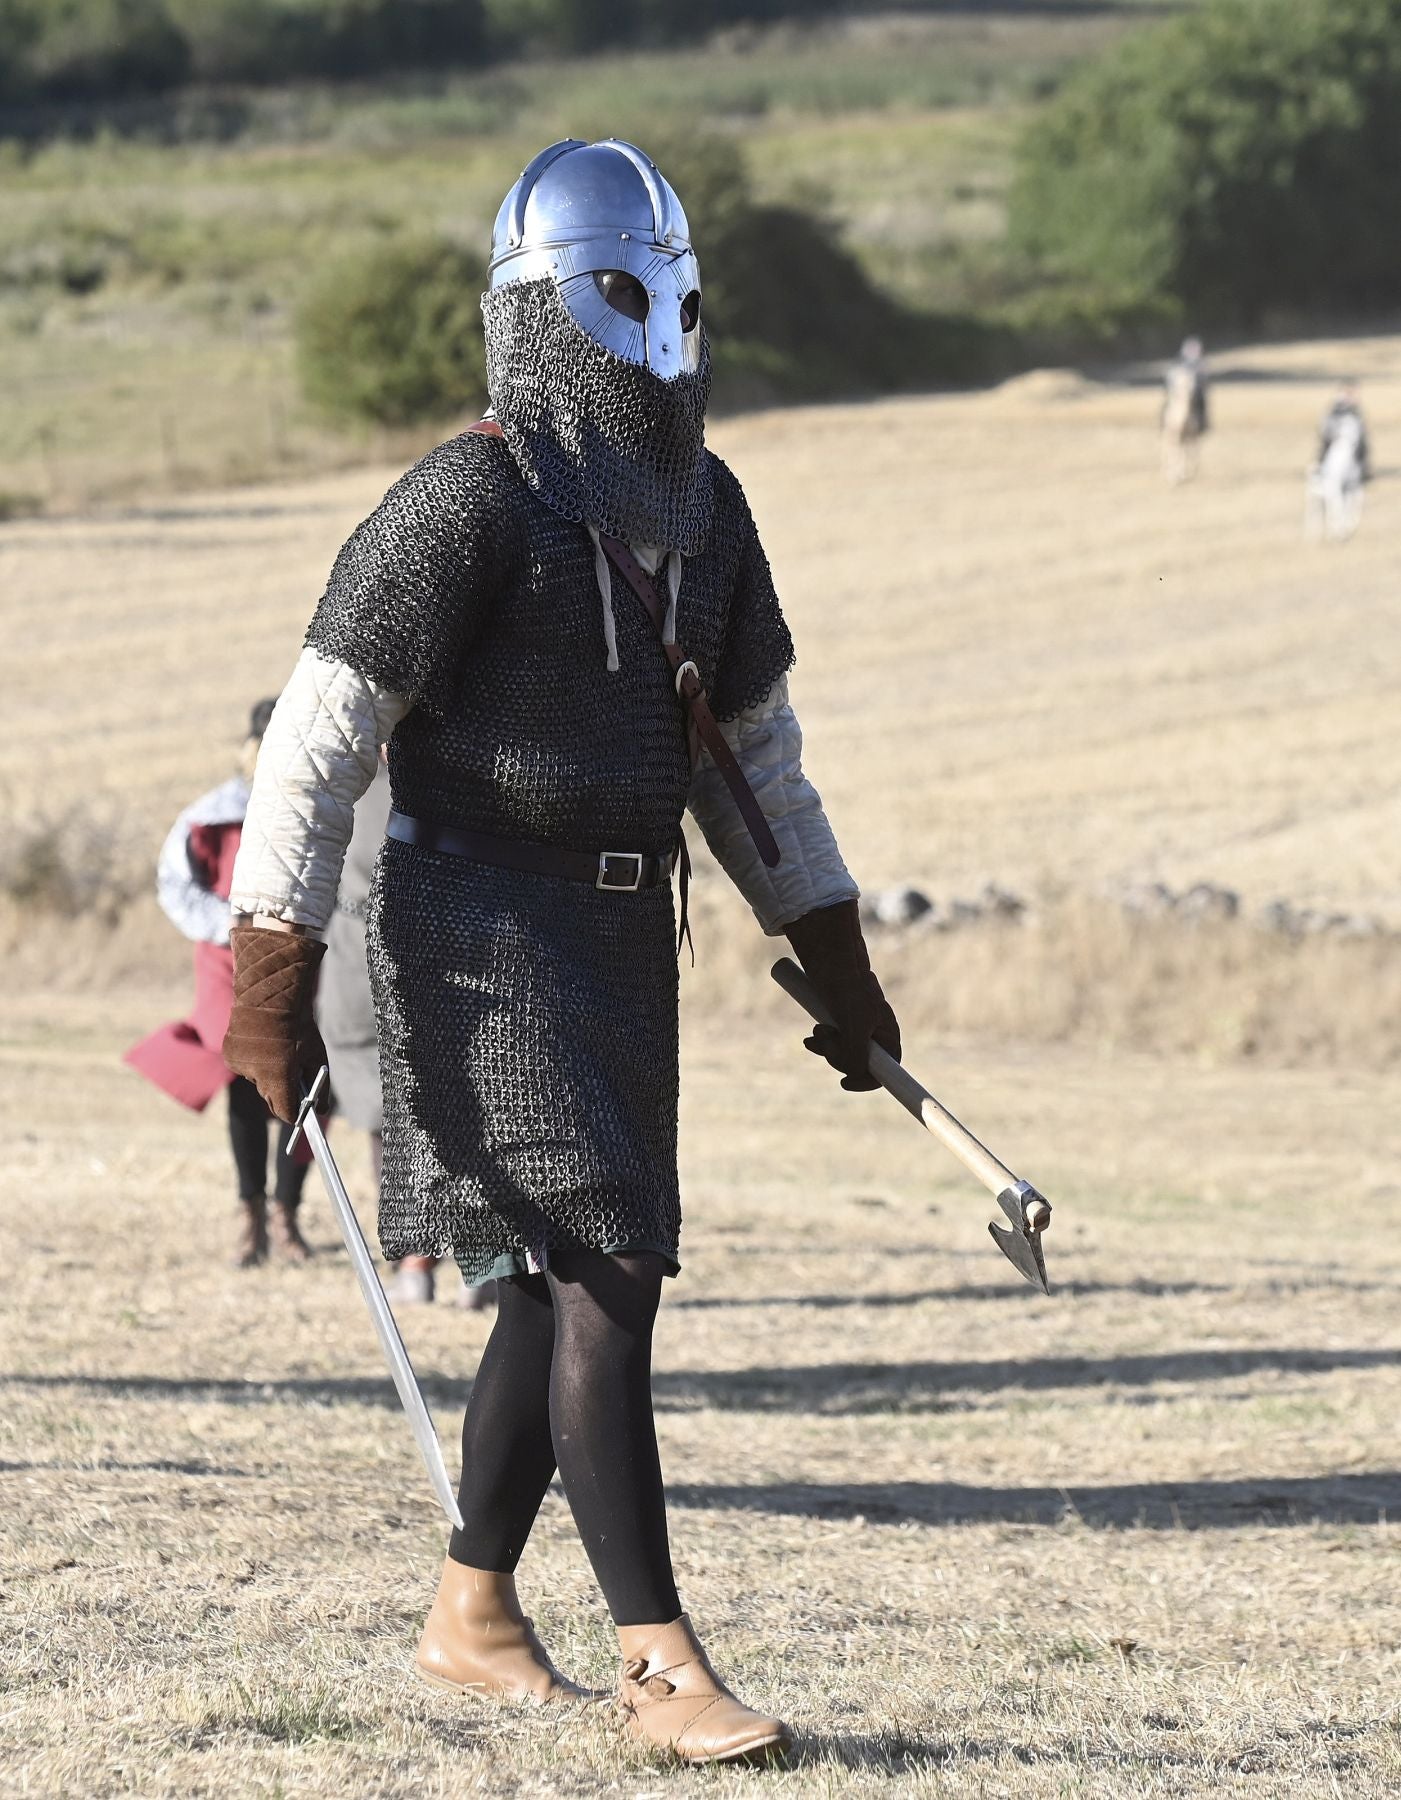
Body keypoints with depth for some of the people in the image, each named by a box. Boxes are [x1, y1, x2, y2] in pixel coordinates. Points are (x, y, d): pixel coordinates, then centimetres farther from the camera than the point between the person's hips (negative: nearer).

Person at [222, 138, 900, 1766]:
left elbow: (750, 749, 19)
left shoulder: (700, 510, 10)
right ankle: (662, 1665, -15)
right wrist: (270, 994, -19)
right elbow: (319, 738, -15)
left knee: (565, 1282, 14)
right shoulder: (471, 503, -15)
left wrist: (838, 968, 18)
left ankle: (473, 1616, 27)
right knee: (602, 1272, -15)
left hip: (621, 935, 8)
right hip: (483, 938, -8)